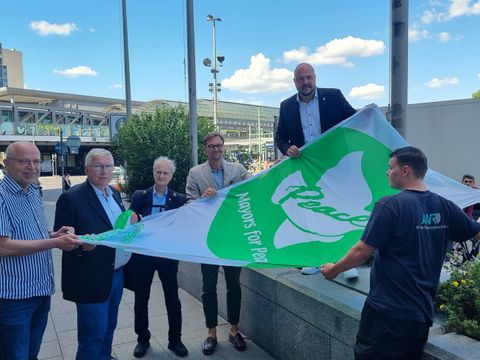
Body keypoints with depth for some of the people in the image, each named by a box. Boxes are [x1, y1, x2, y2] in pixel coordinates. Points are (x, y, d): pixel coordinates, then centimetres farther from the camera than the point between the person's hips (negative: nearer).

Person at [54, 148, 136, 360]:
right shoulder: (71, 198, -15)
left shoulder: (114, 193, 8)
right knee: (94, 334, 4)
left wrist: (131, 222, -2)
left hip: (117, 273, 7)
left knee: (109, 328, 22)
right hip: (92, 278, -7)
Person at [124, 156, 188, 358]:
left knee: (173, 299, 10)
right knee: (141, 299, 13)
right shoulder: (140, 196, 0)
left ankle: (175, 340, 28)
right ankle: (143, 339, 33)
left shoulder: (179, 199, 0)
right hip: (143, 253, 1)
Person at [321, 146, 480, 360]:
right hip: (423, 314, 7)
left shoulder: (390, 206, -17)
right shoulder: (444, 207, 2)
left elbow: (362, 252, -16)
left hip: (388, 313, -7)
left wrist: (334, 270, -1)